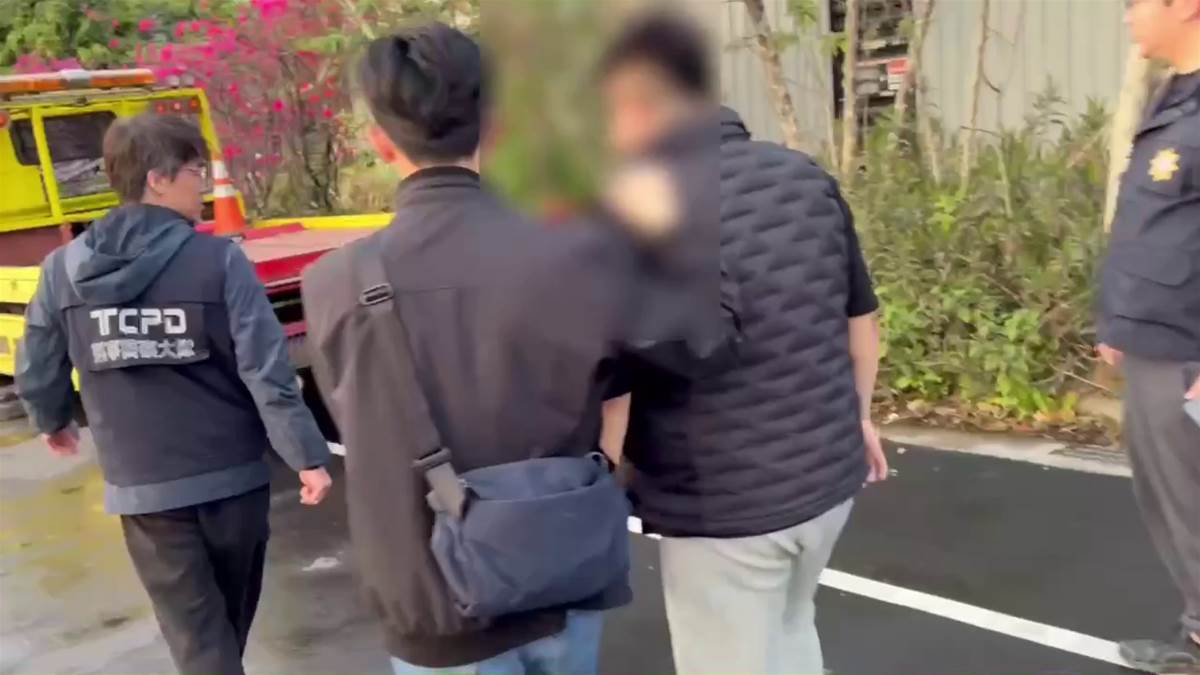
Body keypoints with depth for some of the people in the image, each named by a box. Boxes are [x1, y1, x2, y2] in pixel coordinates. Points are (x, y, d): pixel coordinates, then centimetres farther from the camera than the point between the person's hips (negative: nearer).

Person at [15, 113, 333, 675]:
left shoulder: (63, 268, -3)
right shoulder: (220, 260, -11)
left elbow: (36, 374, 6)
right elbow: (267, 370, -15)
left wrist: (53, 421, 27)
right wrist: (307, 456, -9)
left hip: (142, 488, 1)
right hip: (233, 477, 0)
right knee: (230, 624, 23)